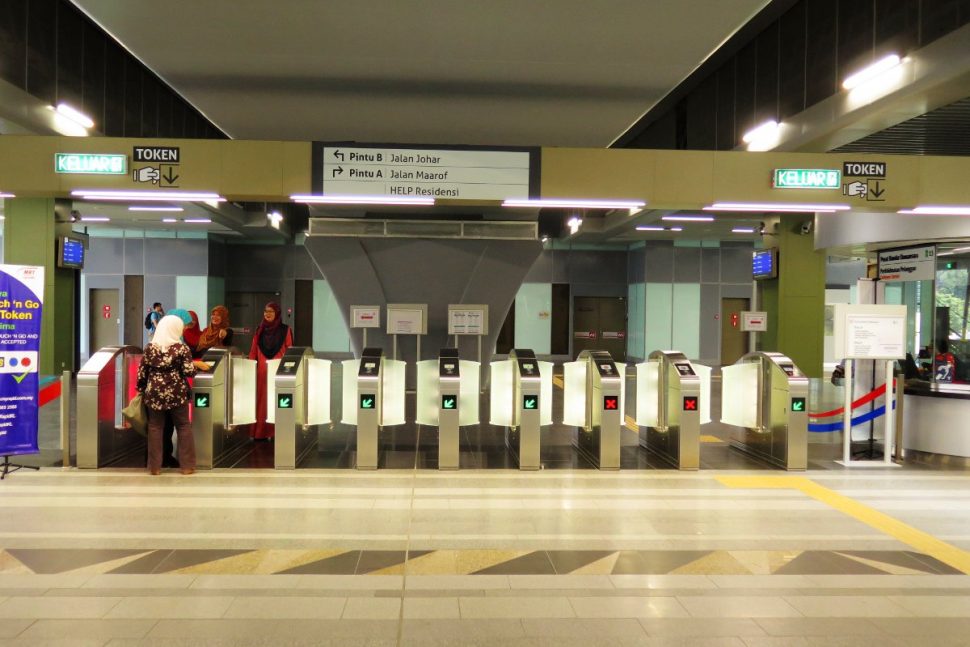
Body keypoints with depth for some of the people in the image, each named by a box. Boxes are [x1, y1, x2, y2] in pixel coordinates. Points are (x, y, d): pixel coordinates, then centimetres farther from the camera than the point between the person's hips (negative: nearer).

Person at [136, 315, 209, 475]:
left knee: (155, 427, 9)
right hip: (176, 393, -2)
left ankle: (155, 467, 11)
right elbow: (188, 371, -11)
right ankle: (187, 465, 10)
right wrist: (196, 365, 8)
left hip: (154, 393, 2)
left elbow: (142, 371, 3)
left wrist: (141, 390, 14)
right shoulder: (182, 348, -7)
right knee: (184, 426, 9)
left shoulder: (150, 347, 1)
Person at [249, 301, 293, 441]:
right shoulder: (260, 330, 10)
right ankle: (260, 432, 9)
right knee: (261, 400, 3)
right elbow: (253, 351, 12)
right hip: (261, 370, 3)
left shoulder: (285, 329, 1)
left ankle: (276, 431, 2)